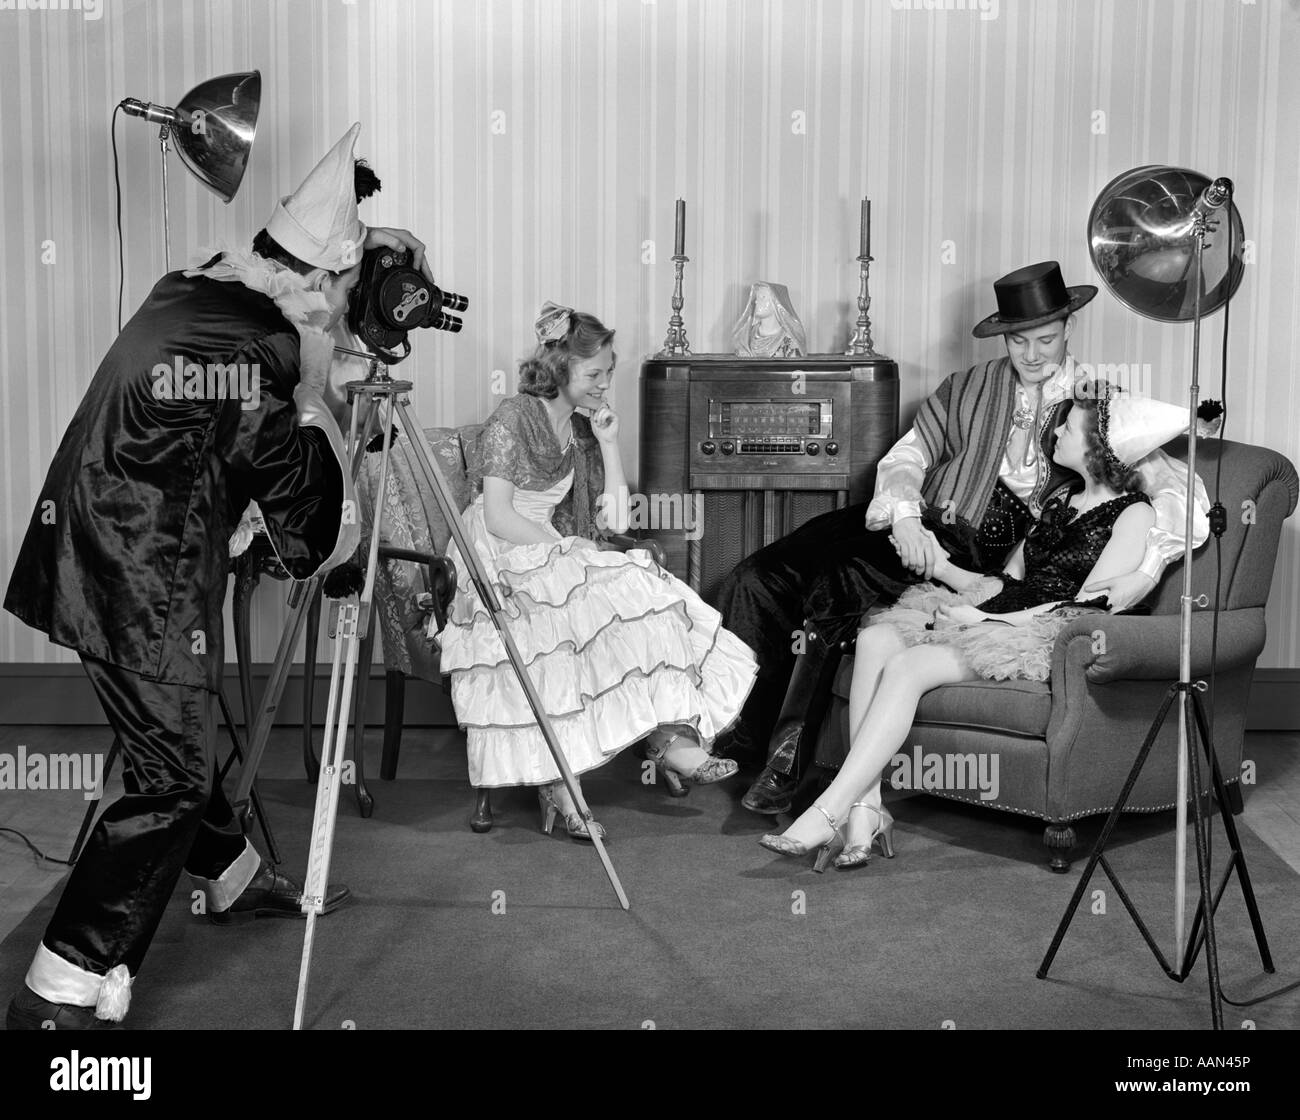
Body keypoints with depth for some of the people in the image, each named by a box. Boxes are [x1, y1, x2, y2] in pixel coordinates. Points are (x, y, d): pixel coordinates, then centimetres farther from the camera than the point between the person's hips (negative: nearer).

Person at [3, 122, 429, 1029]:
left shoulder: (197, 290, 3)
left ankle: (232, 876, 45)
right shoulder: (246, 370, -23)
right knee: (170, 777, -4)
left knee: (180, 733, 24)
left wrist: (358, 237, 18)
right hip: (143, 592, -10)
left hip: (108, 566, 10)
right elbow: (322, 541, -19)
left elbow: (284, 255, 29)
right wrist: (316, 392, -14)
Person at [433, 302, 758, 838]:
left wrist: (608, 441, 3)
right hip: (498, 559, -7)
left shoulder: (581, 429, 15)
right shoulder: (512, 418, -6)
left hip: (550, 554, 7)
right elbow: (499, 517, -14)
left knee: (637, 589, -21)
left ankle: (671, 738, -30)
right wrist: (566, 549, -17)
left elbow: (613, 519, 8)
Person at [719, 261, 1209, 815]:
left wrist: (1147, 573, -18)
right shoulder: (967, 388, 16)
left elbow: (1178, 487, -1)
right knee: (760, 580, -16)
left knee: (832, 588, -29)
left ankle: (787, 763, -22)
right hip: (916, 526, 4)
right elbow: (905, 457, 7)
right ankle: (729, 738, -9)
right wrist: (904, 517, -17)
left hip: (975, 553, -4)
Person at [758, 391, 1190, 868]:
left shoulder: (1134, 514, -1)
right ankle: (865, 811, -27)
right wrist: (943, 566, 8)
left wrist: (985, 618, -15)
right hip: (993, 618, 8)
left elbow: (1088, 608, -12)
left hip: (1044, 639, -8)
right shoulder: (1060, 499, 24)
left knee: (906, 667, -28)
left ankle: (829, 812, -29)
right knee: (875, 639, -19)